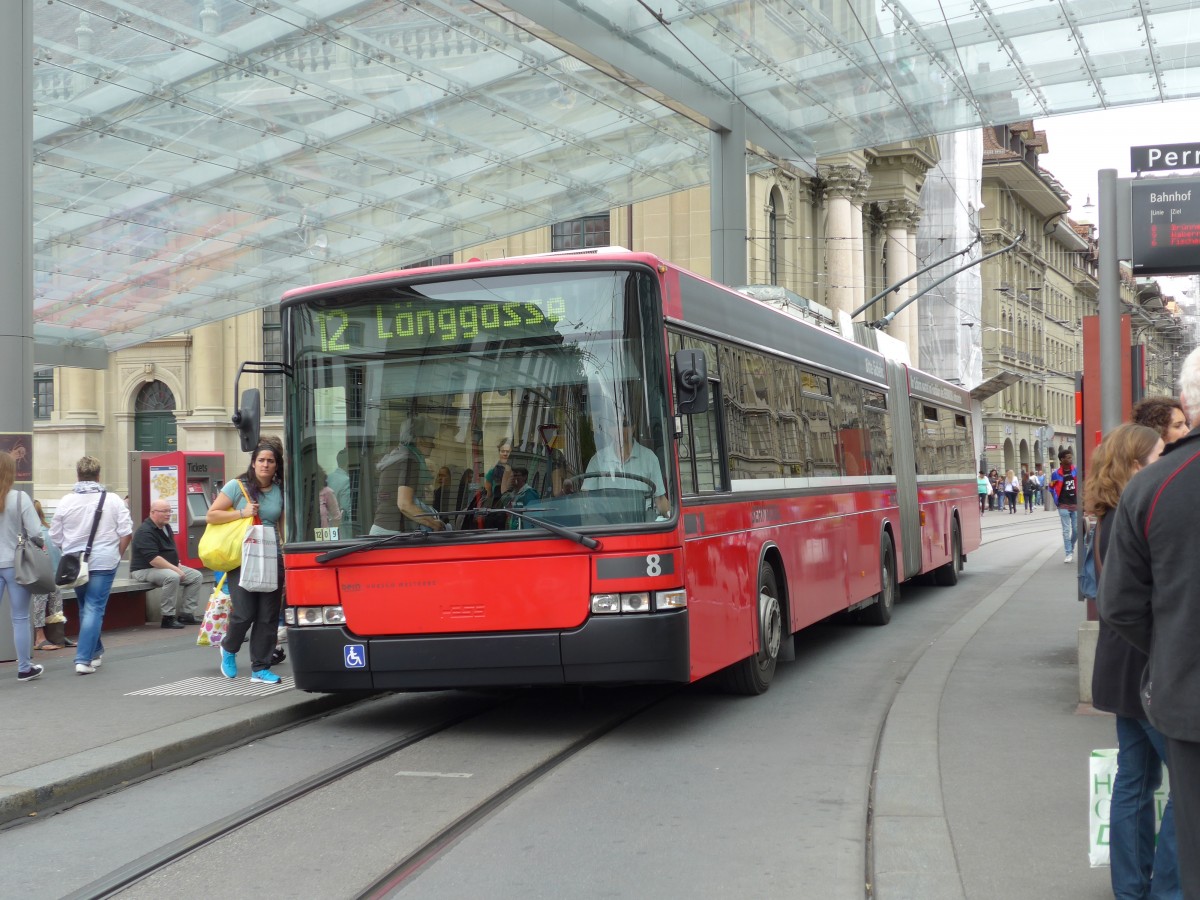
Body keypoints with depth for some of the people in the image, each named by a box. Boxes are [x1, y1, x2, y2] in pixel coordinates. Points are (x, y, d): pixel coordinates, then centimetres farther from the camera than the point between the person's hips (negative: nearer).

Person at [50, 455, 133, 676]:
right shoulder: (112, 501, -6)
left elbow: (55, 536, 4)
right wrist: (117, 555, 10)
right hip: (103, 563, -3)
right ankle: (84, 659, -10)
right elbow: (126, 533, -6)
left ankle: (95, 651, 31)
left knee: (85, 607, 19)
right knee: (94, 609, -1)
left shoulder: (66, 502, -2)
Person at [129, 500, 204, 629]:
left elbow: (172, 551, 23)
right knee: (172, 577, -37)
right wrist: (175, 569, -26)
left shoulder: (166, 527, 11)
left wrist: (178, 566, 4)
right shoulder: (145, 531, -20)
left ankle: (186, 614, -2)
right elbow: (153, 559, -28)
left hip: (169, 567, 10)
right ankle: (168, 618, -28)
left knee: (196, 576, -2)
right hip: (144, 570, -10)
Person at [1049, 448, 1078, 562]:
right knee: (1066, 530, -1)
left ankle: (1071, 548, 29)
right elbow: (1052, 488, 2)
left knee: (1076, 530, 7)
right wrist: (1057, 503, 1)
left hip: (1075, 505, 3)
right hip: (1064, 506, -3)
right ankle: (1068, 553, 4)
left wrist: (1080, 500, 5)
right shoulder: (1056, 474, -8)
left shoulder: (1076, 471, -1)